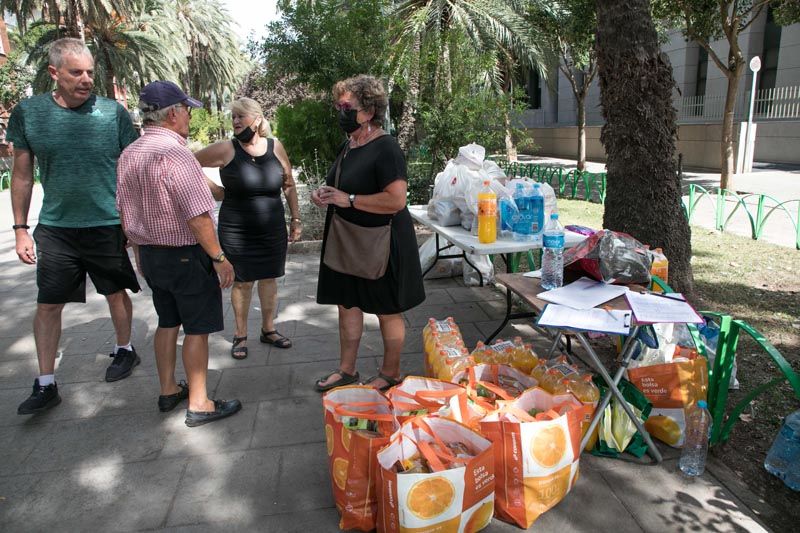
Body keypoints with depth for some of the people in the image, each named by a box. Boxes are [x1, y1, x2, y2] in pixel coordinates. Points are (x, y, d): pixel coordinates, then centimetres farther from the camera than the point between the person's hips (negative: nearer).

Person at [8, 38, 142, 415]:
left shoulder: (114, 113, -5)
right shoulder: (28, 112, -1)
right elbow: (22, 175, 6)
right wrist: (20, 229, 5)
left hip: (108, 225, -1)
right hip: (55, 227, 1)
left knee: (116, 293, 12)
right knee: (48, 305, 4)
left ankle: (125, 350, 36)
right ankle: (45, 385, 16)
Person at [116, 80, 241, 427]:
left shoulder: (128, 155, 6)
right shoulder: (175, 154, -21)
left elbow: (125, 212, 13)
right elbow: (197, 216, -25)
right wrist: (219, 258, -18)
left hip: (149, 253, 8)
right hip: (186, 255, -8)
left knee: (167, 323, 20)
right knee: (197, 329, 3)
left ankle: (168, 391, 34)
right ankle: (198, 405, 13)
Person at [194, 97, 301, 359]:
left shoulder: (275, 147, -2)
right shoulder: (226, 149, -9)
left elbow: (289, 185, 7)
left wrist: (296, 219, 7)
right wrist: (215, 190, -4)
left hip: (272, 230, 2)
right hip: (236, 232, -2)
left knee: (269, 278, 12)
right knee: (243, 282, 8)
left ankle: (268, 329, 29)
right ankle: (240, 335, 24)